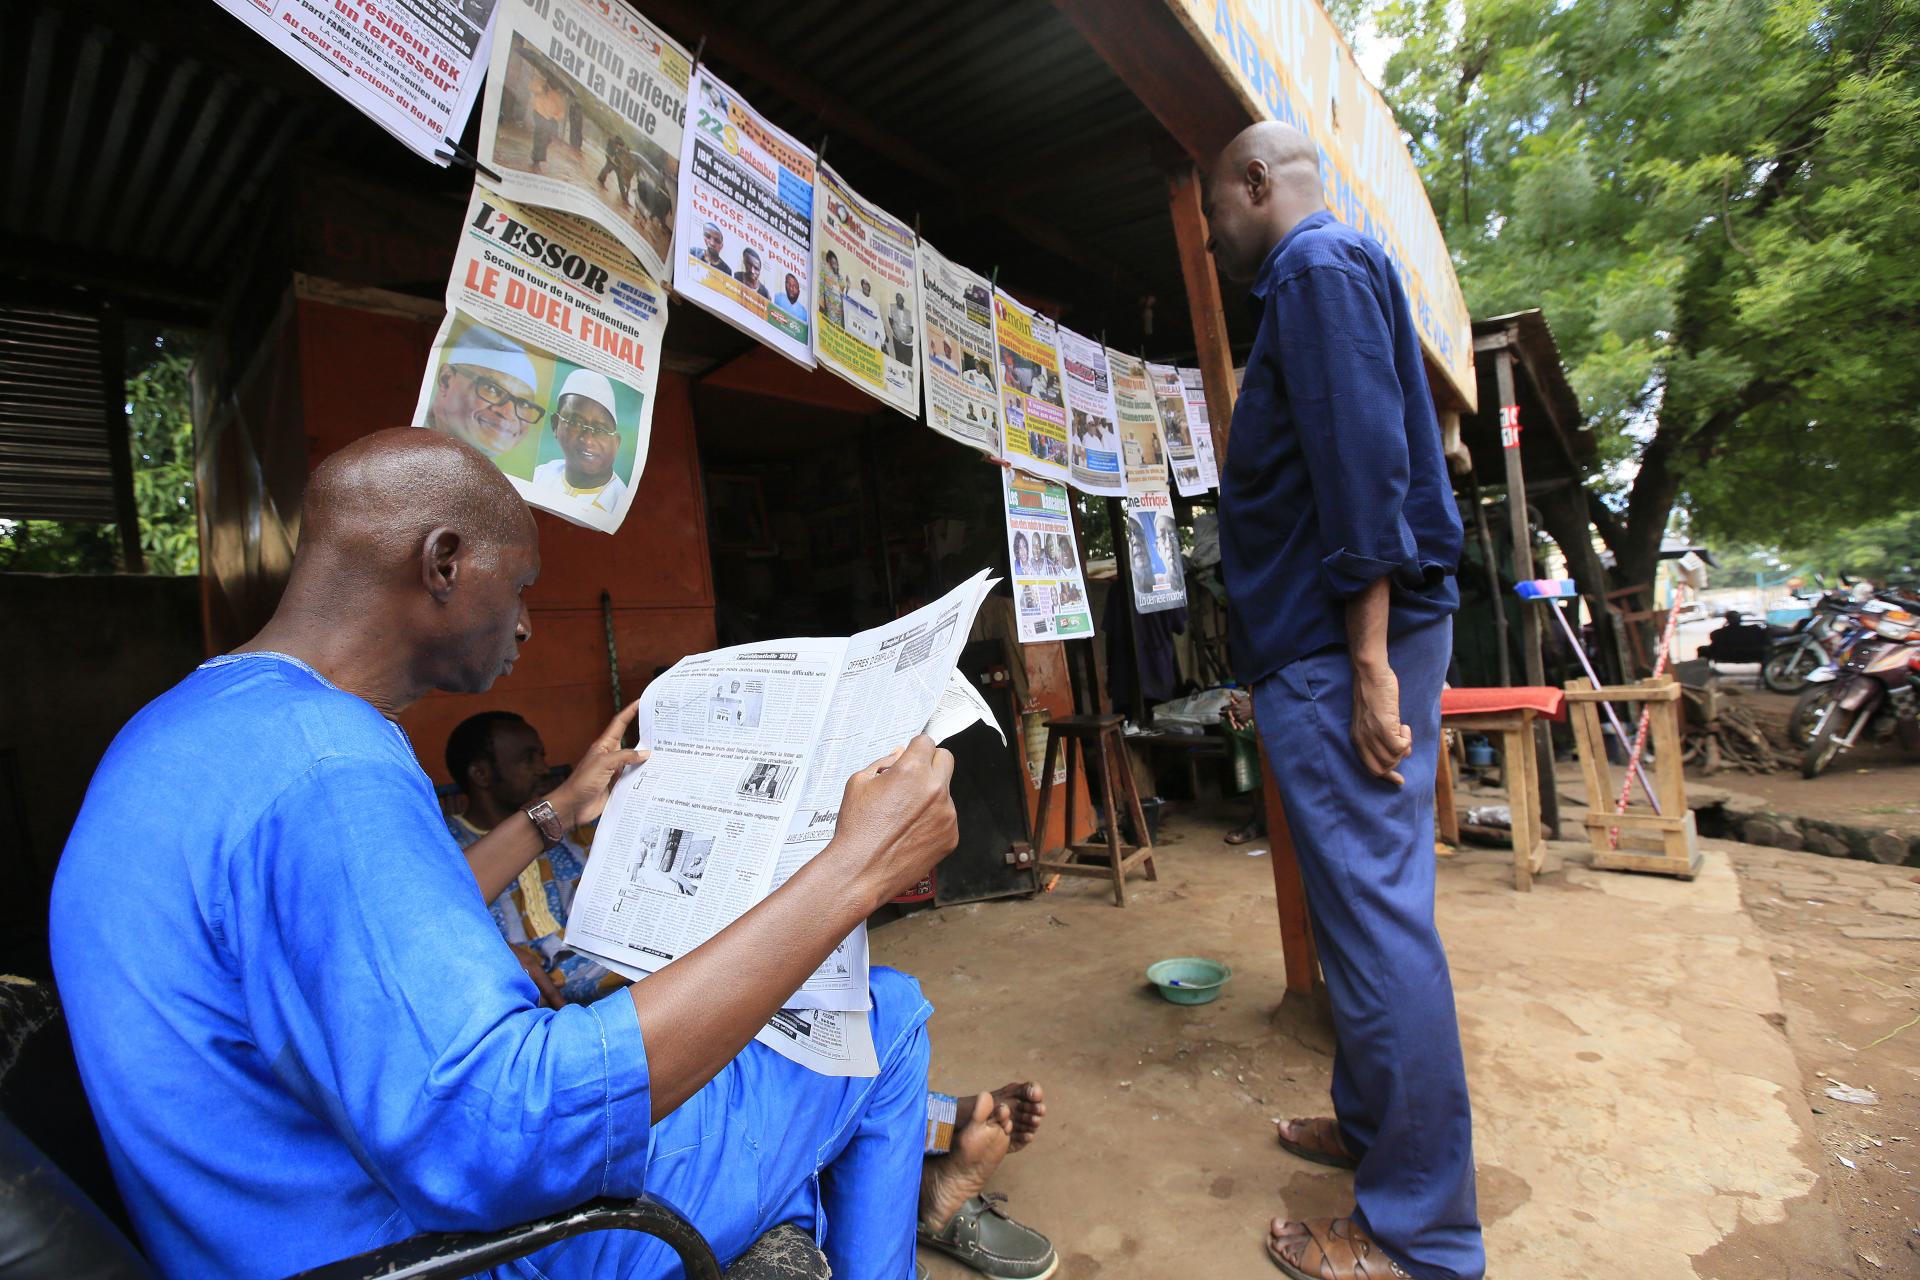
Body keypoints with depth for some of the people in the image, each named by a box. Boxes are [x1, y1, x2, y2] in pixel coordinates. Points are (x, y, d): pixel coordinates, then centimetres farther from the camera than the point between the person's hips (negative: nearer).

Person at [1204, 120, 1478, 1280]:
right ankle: (1372, 1122, 32)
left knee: (1376, 911, -5)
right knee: (1365, 905, 16)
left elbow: (1366, 464, -18)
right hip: (1325, 644, 11)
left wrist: (1369, 662, -22)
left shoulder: (1319, 268, -6)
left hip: (1341, 644, -11)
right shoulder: (1317, 280, 25)